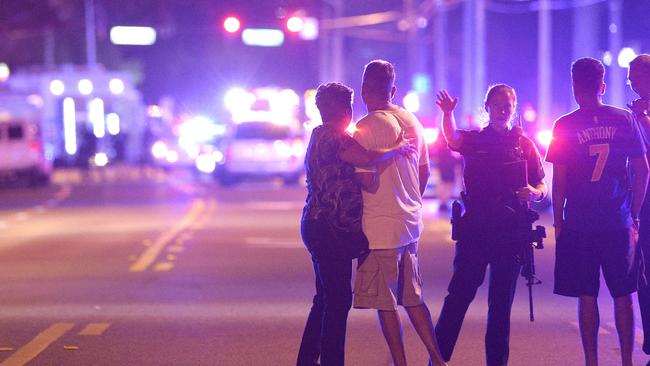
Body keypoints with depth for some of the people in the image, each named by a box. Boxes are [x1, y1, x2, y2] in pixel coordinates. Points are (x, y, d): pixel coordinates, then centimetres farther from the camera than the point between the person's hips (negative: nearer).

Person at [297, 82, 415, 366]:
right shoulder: (333, 137, -15)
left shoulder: (319, 135, 17)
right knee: (338, 300, -7)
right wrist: (397, 148, -14)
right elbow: (368, 159, -30)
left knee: (326, 299, 17)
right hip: (331, 229, -11)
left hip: (318, 225, 11)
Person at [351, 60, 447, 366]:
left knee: (385, 303, 0)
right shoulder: (412, 122, 8)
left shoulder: (365, 128, -14)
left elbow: (368, 181, -18)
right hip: (411, 223, 7)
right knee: (412, 297, 16)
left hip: (380, 226, -7)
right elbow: (424, 171, 16)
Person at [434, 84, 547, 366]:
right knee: (459, 293, -7)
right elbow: (453, 139, -19)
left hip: (511, 231, 2)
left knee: (502, 301, 6)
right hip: (475, 228, -1)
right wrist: (448, 114, -40)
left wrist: (533, 193, -14)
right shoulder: (474, 140, 5)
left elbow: (541, 188, 10)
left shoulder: (524, 145, 9)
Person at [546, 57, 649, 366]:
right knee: (623, 295, 9)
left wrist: (558, 221, 4)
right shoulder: (624, 120, 2)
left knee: (587, 297, 3)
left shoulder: (565, 126, -5)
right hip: (619, 224, 2)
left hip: (579, 224, -2)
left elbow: (558, 181, -5)